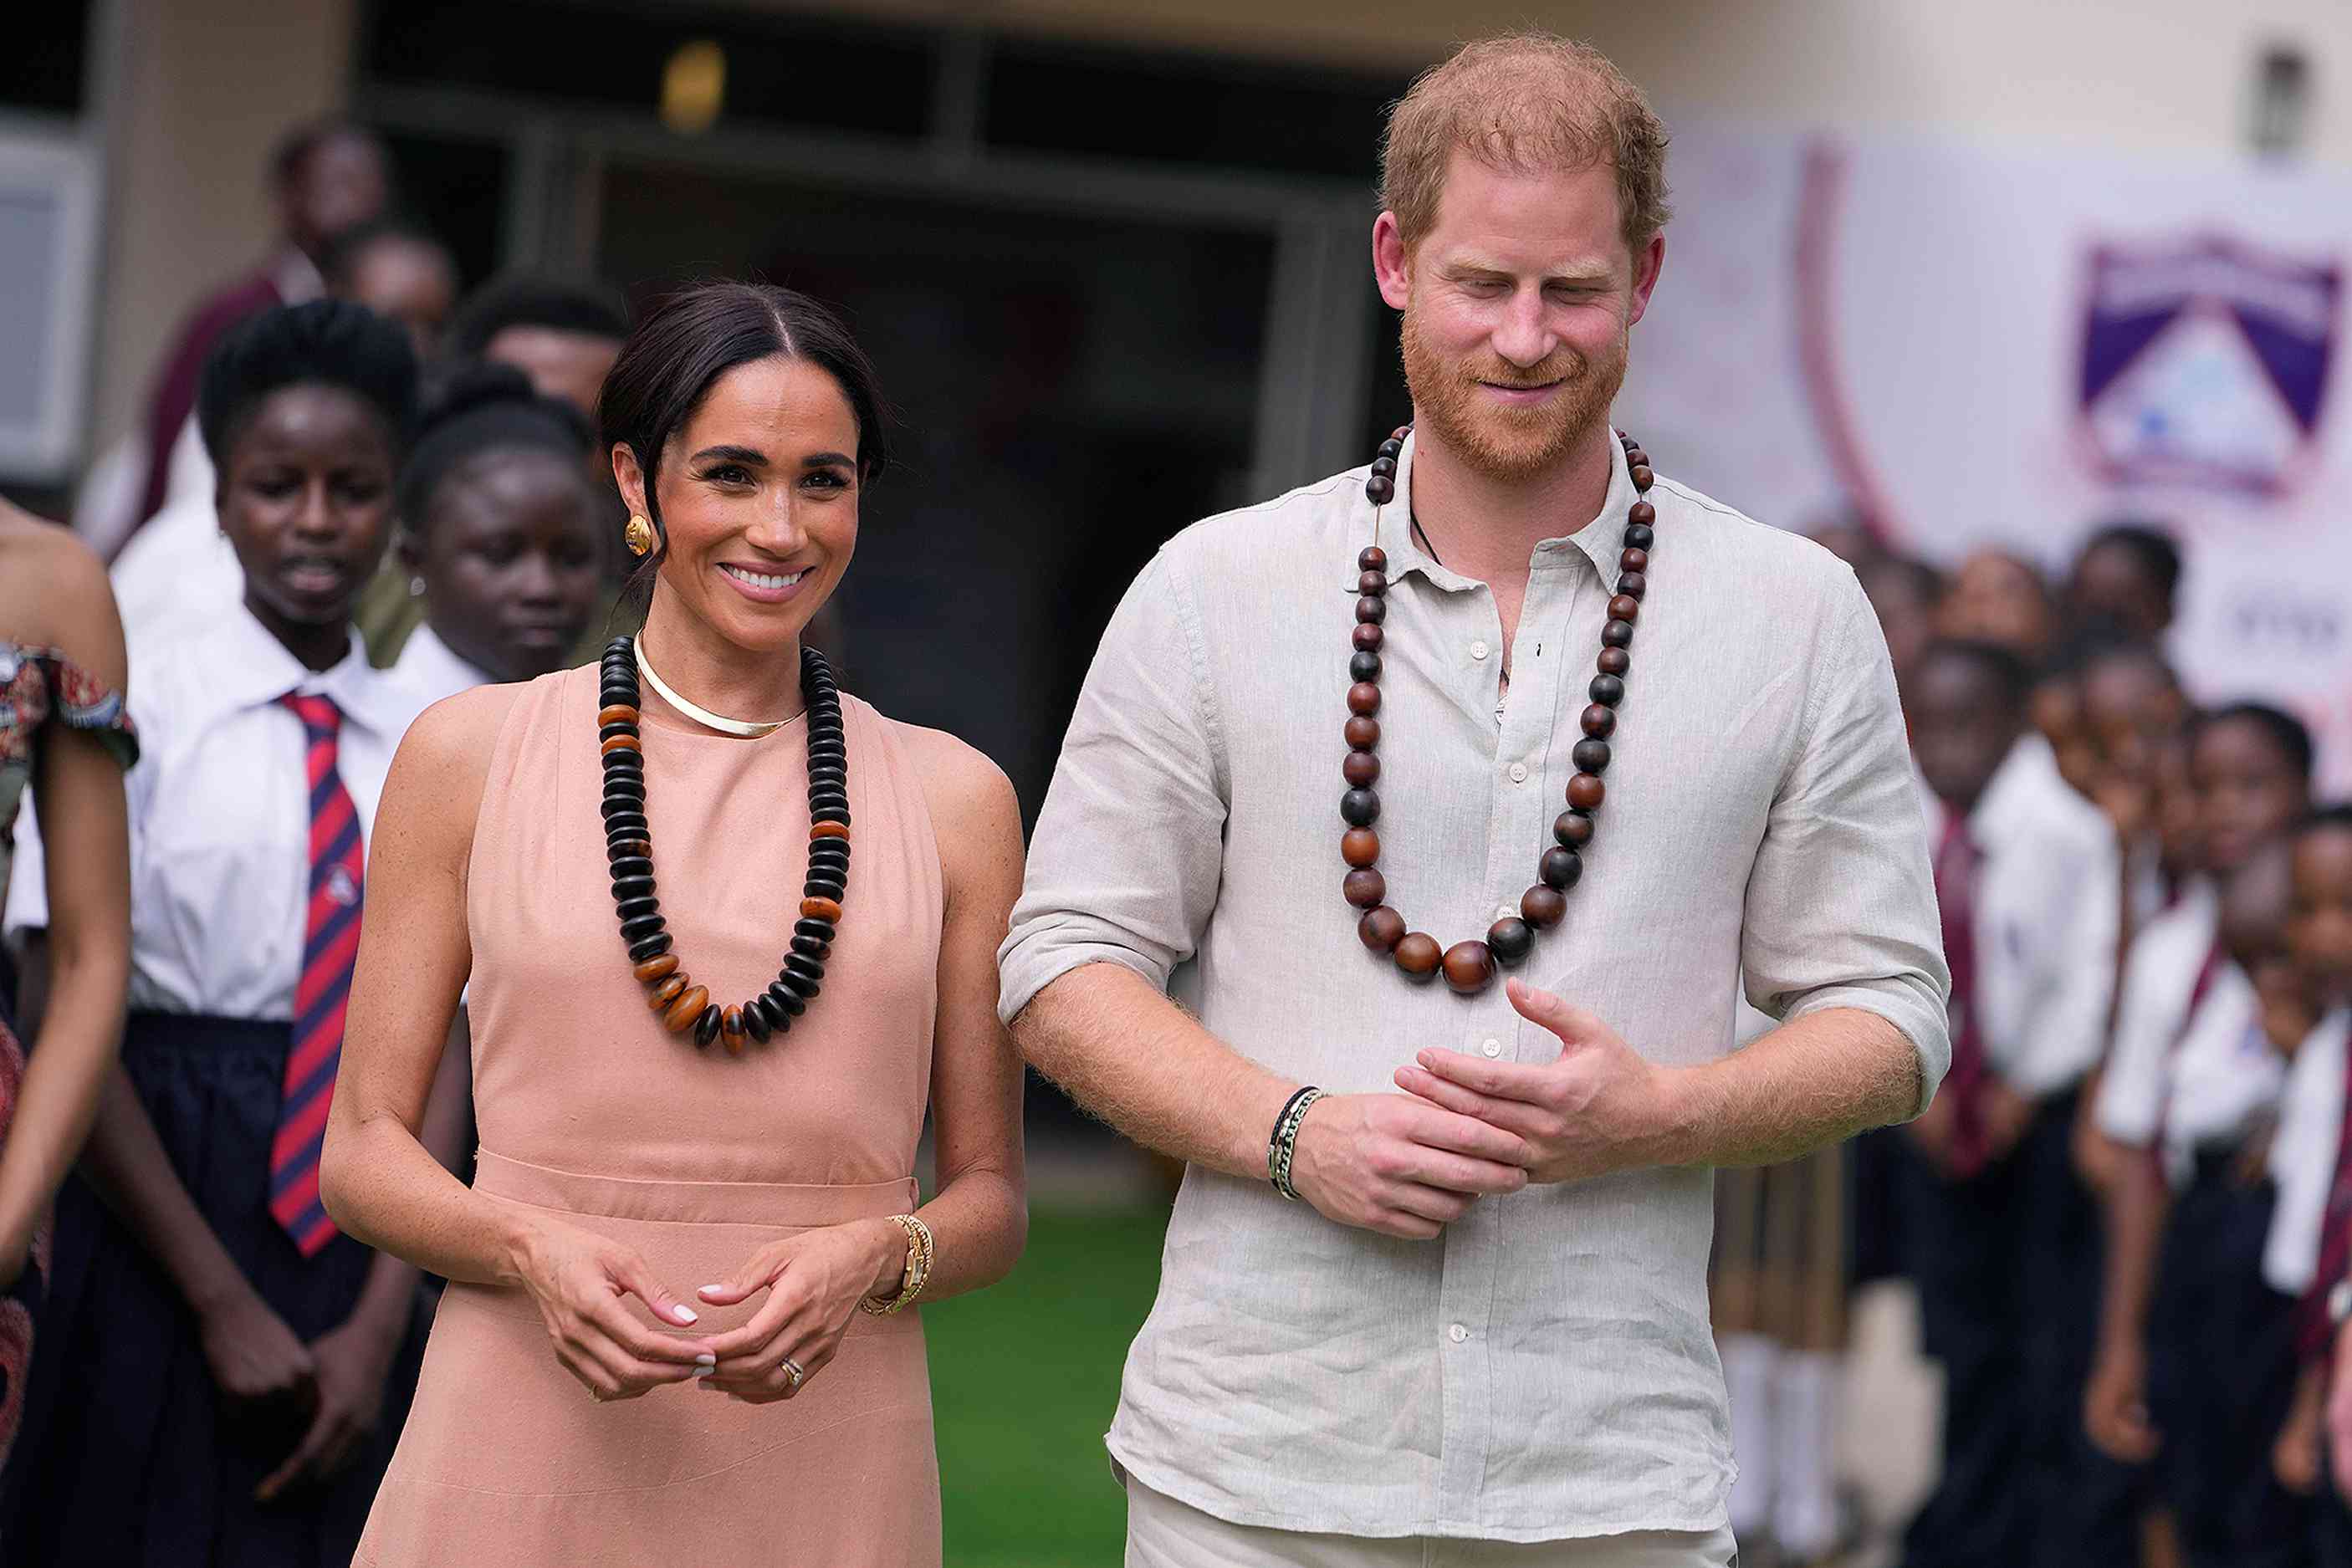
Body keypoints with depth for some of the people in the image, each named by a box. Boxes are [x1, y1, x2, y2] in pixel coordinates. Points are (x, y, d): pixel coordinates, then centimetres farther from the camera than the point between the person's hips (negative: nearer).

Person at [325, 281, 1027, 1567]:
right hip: (524, 1464, -1)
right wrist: (531, 1248, -14)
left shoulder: (953, 799, 7)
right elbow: (364, 1150, 5)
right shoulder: (471, 756, 4)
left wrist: (872, 1258, -11)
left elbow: (992, 1199, 10)